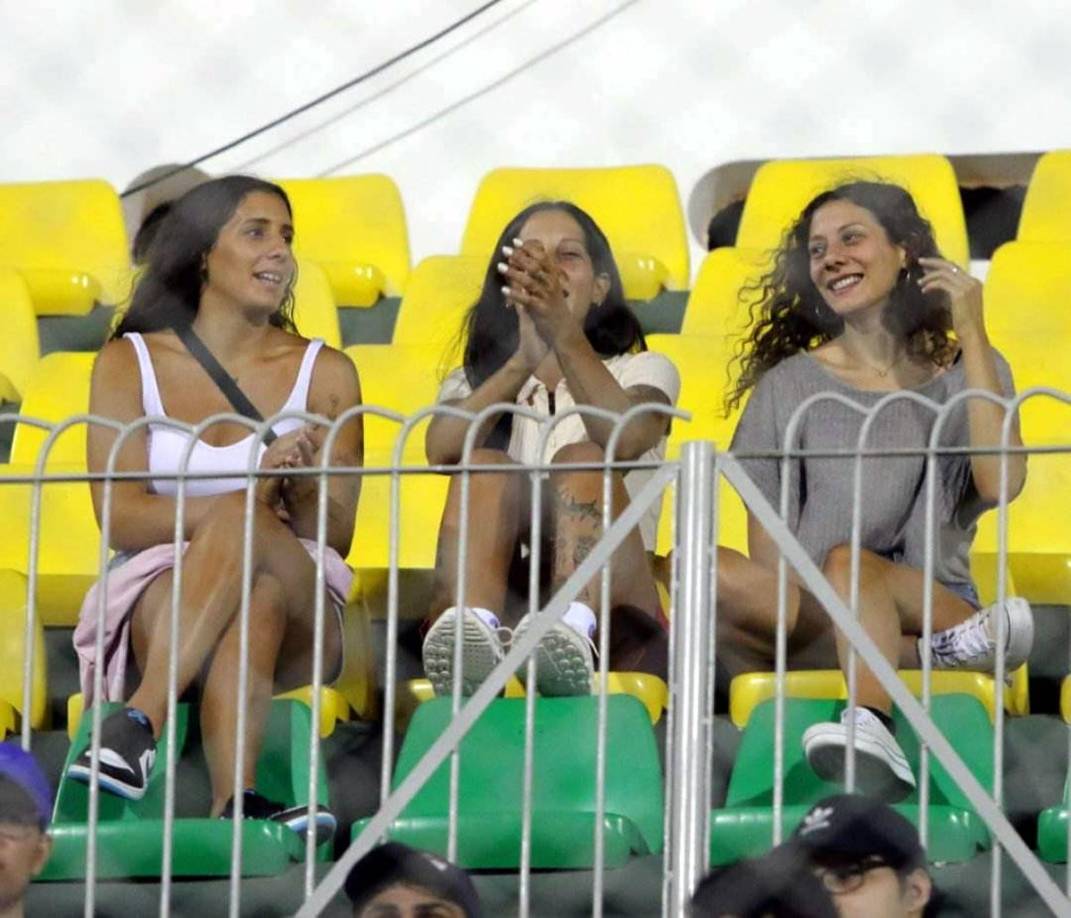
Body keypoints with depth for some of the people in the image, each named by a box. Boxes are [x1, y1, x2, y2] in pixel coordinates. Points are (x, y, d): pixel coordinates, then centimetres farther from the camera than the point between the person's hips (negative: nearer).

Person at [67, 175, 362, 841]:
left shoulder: (325, 373, 12)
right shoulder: (130, 362, 8)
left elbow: (336, 538, 8)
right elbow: (121, 517, -4)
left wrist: (300, 489, -16)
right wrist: (256, 490, -19)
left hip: (300, 615, 1)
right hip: (157, 606, -1)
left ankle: (141, 719, -53)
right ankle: (234, 799, -56)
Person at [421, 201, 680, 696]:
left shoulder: (642, 372, 21)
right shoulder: (473, 381, 26)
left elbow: (626, 438, -8)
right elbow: (442, 449, -3)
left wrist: (565, 335, -26)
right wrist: (524, 361, -20)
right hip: (505, 609, 1)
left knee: (582, 460, -27)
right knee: (484, 467, -25)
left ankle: (573, 633, -61)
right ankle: (473, 630, -58)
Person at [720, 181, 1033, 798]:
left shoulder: (967, 375, 12)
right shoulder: (788, 386, 13)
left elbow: (1002, 483, -10)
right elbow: (768, 550, 5)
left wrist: (972, 336, -4)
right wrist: (795, 616, -17)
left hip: (935, 604, -2)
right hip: (811, 623, 2)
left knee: (848, 562, -34)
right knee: (700, 568, -29)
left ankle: (872, 735, -60)